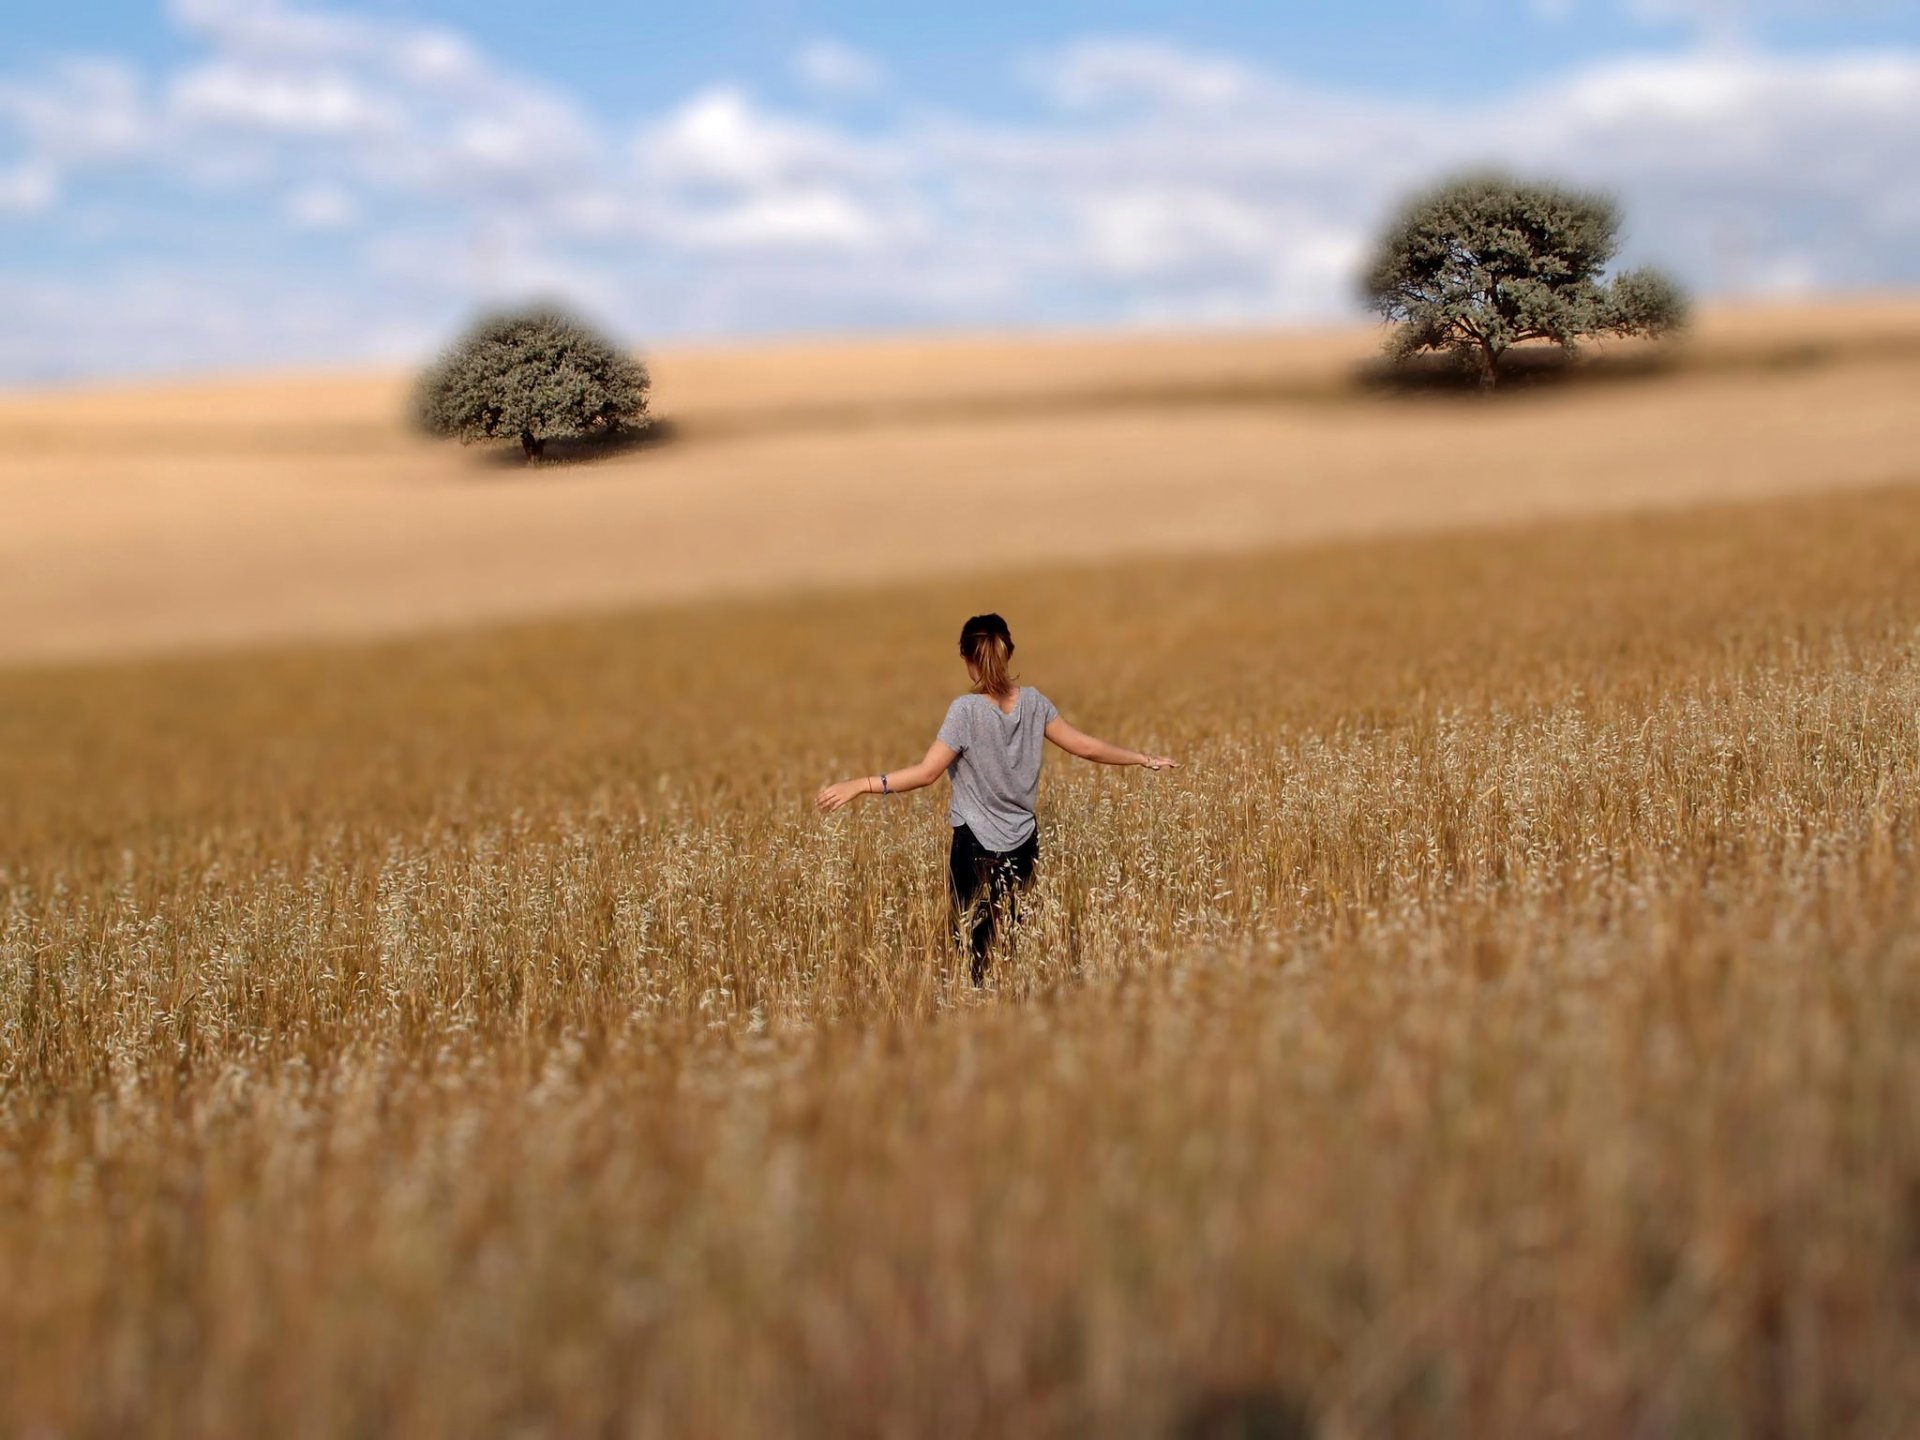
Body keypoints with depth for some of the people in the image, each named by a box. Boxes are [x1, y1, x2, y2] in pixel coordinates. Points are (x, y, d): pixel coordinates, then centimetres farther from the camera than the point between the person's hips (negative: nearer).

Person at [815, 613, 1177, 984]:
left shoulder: (967, 709, -15)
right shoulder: (1034, 702, -1)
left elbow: (927, 773, -19)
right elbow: (1085, 746, 5)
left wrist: (860, 785, -19)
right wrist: (1144, 759, 18)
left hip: (976, 845, -5)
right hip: (1024, 841, 5)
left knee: (973, 942, 4)